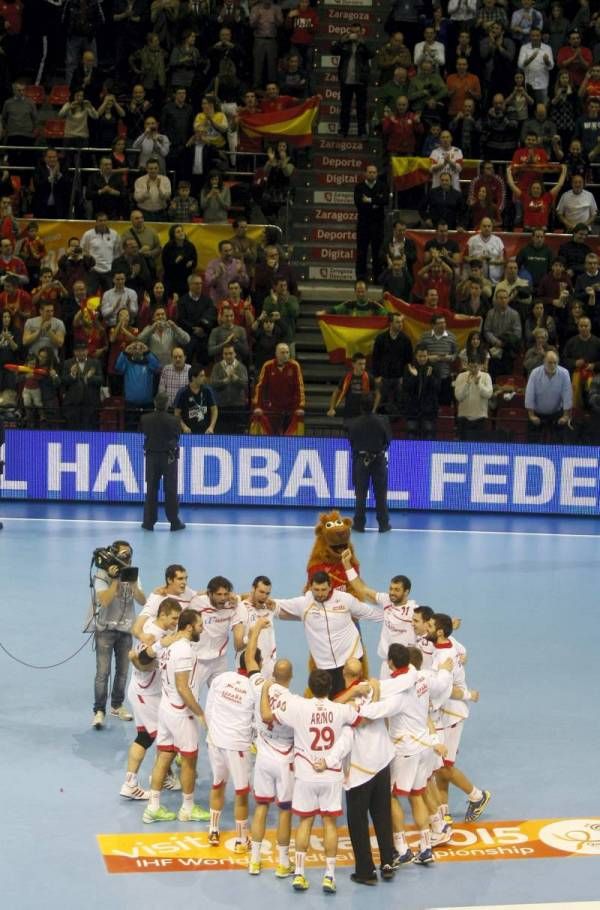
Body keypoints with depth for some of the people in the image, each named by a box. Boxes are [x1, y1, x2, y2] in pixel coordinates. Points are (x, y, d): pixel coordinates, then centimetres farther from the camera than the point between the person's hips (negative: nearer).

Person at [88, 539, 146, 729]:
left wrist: (132, 583, -21)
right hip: (105, 629, -5)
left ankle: (117, 705, 27)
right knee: (103, 672, -8)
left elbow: (142, 601, -7)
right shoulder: (102, 576, -11)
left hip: (126, 630, 5)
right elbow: (105, 600, -26)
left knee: (123, 670, 12)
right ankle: (99, 711, -3)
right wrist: (116, 579, -27)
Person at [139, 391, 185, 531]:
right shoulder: (173, 420, -16)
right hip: (169, 457, -2)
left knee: (151, 490, 11)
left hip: (152, 456, 2)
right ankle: (174, 522, 9)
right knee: (171, 491, 5)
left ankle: (149, 521, 12)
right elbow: (176, 438, -5)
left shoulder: (145, 419, -9)